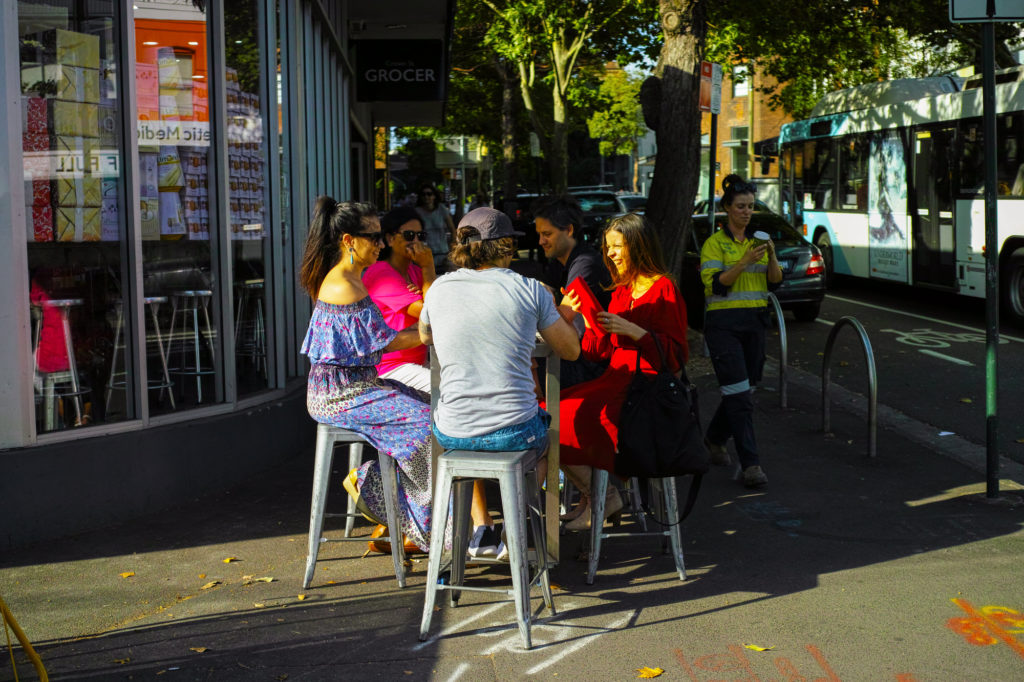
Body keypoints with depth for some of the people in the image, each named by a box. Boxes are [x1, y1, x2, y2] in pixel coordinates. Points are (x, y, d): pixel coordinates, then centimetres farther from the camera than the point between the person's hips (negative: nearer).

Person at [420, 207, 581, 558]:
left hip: (452, 433, 2)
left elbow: (425, 336, 21)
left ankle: (481, 526, 33)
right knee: (543, 434, 35)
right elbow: (571, 350, 4)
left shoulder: (439, 288, 0)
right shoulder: (529, 290, -6)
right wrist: (562, 313, 24)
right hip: (515, 432, -2)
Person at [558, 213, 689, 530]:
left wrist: (631, 330, -22)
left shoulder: (663, 289, -7)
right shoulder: (621, 293, 17)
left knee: (569, 420, -22)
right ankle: (592, 493, 4)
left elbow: (676, 354, -14)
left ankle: (604, 497, -2)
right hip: (616, 382, 8)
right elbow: (599, 350, 14)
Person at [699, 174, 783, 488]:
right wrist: (745, 262, -23)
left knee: (742, 389, 12)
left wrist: (771, 255, -15)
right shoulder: (715, 243, -4)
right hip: (724, 323, -6)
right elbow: (714, 284, -14)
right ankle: (750, 464, -10)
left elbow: (775, 279, 4)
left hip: (755, 321, 6)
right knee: (739, 394, -11)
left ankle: (715, 438, 36)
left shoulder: (757, 240, 13)